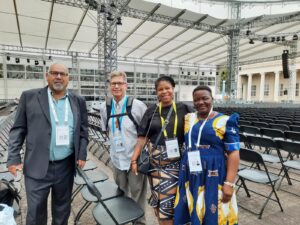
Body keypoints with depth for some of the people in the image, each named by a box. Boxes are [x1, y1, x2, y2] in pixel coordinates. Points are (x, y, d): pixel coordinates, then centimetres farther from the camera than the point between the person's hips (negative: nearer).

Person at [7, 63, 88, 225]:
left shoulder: (78, 101, 4)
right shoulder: (29, 97, -1)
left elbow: (83, 130, 7)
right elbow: (18, 129, 0)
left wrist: (82, 155, 0)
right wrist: (13, 158, -5)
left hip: (66, 166, 2)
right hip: (37, 167, -1)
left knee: (62, 209, 18)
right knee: (35, 212, 11)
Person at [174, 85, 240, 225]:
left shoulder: (225, 121, -6)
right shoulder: (188, 119, 6)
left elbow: (234, 152, -9)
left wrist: (229, 183, -15)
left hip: (213, 176, -4)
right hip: (190, 175, 4)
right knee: (190, 213, 15)